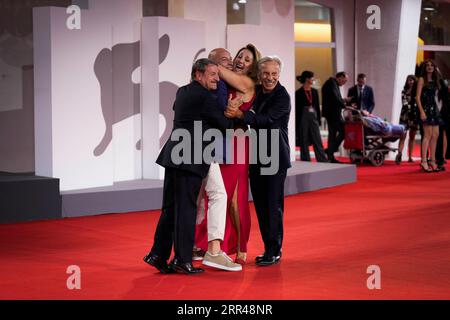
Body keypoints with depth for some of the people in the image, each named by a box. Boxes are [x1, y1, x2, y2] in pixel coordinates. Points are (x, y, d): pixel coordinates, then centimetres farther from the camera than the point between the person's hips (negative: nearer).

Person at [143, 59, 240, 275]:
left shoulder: (182, 92, 16)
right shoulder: (205, 97, -11)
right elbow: (224, 125, -4)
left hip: (174, 156, 9)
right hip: (190, 160, -9)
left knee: (170, 207, 12)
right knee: (186, 208, -4)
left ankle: (158, 254, 15)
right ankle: (182, 260, -1)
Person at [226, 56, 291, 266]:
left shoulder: (282, 96, -12)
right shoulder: (256, 91, 8)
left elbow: (266, 119, -24)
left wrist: (240, 114, -36)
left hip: (275, 157, -7)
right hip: (256, 156, 7)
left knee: (273, 204, -5)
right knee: (260, 204, 10)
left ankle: (274, 251, 1)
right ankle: (268, 248, 19)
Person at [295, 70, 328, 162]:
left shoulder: (314, 91, 11)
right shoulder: (299, 93, -5)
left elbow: (317, 106, 14)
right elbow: (297, 109, -5)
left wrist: (319, 120, 10)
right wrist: (297, 124, -7)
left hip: (313, 117, 4)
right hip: (303, 118, -4)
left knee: (318, 141, 0)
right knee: (304, 143, 2)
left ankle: (324, 162, -2)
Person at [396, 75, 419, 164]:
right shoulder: (404, 91, 6)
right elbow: (405, 103, -3)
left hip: (415, 115, 2)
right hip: (405, 115, -2)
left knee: (412, 137, 5)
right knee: (403, 136, -12)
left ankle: (410, 157, 8)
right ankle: (399, 155, -22)